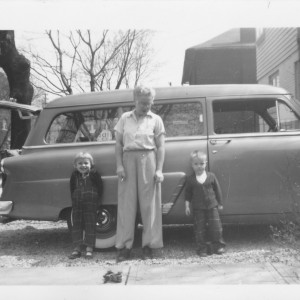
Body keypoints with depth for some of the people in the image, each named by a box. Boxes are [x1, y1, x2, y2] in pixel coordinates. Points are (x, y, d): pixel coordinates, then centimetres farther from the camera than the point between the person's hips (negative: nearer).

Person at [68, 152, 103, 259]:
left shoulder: (94, 175, -6)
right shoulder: (74, 176, 5)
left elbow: (99, 189, -3)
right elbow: (72, 189, 11)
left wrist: (97, 202, -7)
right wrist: (74, 201, 4)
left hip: (91, 204, -4)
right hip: (77, 205, 4)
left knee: (90, 225, 0)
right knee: (77, 225, 6)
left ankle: (89, 248, 6)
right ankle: (77, 248, 13)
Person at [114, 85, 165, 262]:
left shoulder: (156, 120, 6)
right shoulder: (125, 118, 11)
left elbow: (161, 147, 3)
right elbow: (118, 144, 10)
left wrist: (159, 170, -6)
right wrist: (119, 165, -1)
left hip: (148, 159, -1)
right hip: (129, 159, 1)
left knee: (149, 204, 0)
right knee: (126, 204, 1)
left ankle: (148, 246, 7)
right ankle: (124, 247, 5)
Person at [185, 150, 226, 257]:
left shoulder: (211, 176, -1)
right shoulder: (190, 179, -2)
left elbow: (217, 190, 7)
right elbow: (188, 194, 6)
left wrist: (219, 203, 10)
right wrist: (187, 205, 1)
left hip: (212, 206, 0)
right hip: (198, 208, 0)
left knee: (216, 226, 3)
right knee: (199, 228, 3)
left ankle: (218, 245, 18)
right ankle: (202, 248, 14)